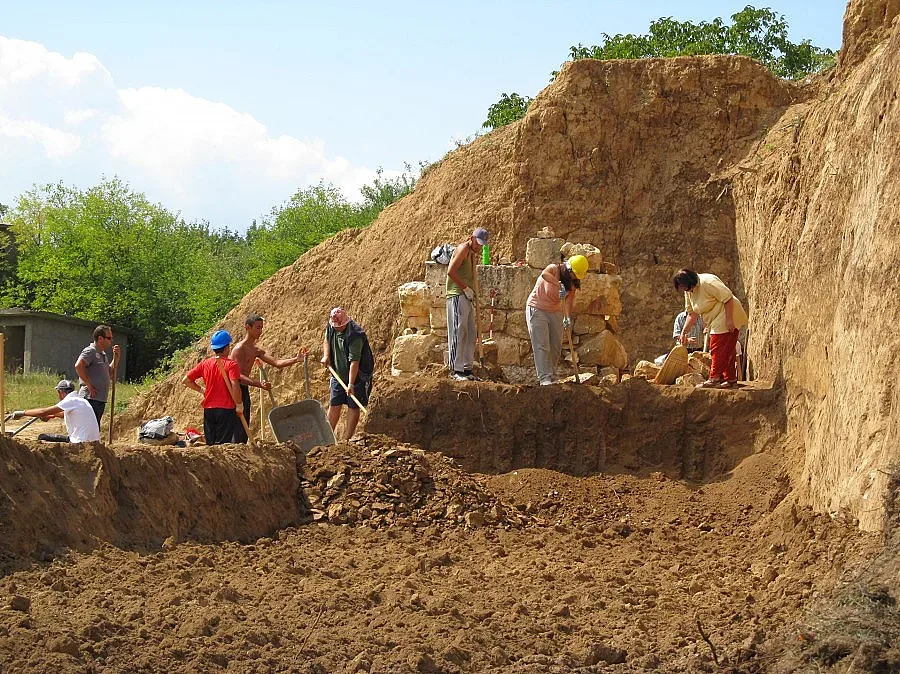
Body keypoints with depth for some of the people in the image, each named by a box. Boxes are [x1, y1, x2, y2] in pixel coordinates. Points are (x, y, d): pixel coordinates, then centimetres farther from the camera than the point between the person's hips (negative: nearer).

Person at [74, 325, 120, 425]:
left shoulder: (102, 354, 21)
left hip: (100, 399, 10)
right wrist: (89, 386, -20)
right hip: (91, 398, -10)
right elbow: (78, 366, -24)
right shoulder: (90, 351, -9)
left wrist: (116, 357, 14)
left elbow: (110, 373, 27)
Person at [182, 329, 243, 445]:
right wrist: (239, 404, -11)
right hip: (226, 409, -4)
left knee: (210, 444, 10)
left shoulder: (204, 364, 5)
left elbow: (186, 380, 7)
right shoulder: (231, 365, -9)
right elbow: (234, 386, -21)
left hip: (209, 409, 4)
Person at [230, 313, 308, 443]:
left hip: (244, 390, 9)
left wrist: (296, 359, -9)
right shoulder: (239, 349, -15)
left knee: (244, 428, 10)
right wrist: (259, 384, -37)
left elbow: (276, 362, 6)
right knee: (238, 430, -12)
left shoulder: (256, 350, 13)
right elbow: (238, 376, -24)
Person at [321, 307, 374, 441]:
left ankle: (348, 439, 2)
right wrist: (326, 355, -3)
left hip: (357, 375, -6)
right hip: (339, 374, 6)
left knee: (353, 406, -2)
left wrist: (351, 384, -33)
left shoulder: (355, 335, -27)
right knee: (334, 405, 7)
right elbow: (327, 340, 17)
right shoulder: (331, 328, -6)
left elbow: (354, 361, -30)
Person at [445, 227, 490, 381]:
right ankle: (456, 369, -12)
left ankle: (467, 369, 11)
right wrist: (465, 288, -15)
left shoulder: (473, 253, 22)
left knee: (471, 335, 8)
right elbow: (451, 271, -17)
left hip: (468, 298, 10)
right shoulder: (463, 249, -7)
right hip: (457, 296, -10)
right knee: (458, 332, -11)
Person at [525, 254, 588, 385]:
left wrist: (568, 318, -24)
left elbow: (569, 300, -9)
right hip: (537, 309, -7)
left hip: (555, 312, 7)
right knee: (541, 346, -13)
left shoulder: (573, 283, -3)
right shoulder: (553, 269, -22)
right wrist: (559, 284, -57)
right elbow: (544, 274, -45)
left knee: (556, 346, 11)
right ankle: (544, 378, -19)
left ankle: (549, 373, 26)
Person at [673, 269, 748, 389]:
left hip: (727, 319, -10)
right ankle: (731, 379, 14)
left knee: (718, 349, -13)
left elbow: (728, 298, -24)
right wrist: (684, 332, 4)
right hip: (716, 323, 10)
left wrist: (729, 320, -26)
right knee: (726, 351, 11)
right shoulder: (688, 291, 7)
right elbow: (692, 314, 11)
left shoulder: (707, 282, -22)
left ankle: (714, 378, -15)